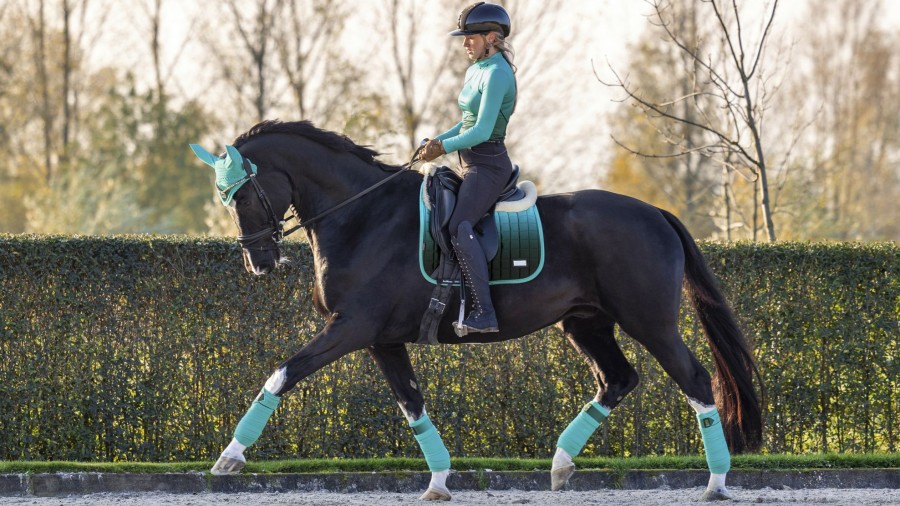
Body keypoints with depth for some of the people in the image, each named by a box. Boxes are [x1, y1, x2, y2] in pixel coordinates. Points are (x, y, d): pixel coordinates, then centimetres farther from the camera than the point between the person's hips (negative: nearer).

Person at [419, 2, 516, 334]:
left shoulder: (496, 74, -15)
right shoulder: (476, 71, 15)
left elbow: (482, 131, -21)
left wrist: (444, 148, -13)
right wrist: (439, 140, 8)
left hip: (487, 165, -11)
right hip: (473, 165, 11)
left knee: (459, 226, -26)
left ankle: (484, 313, -33)